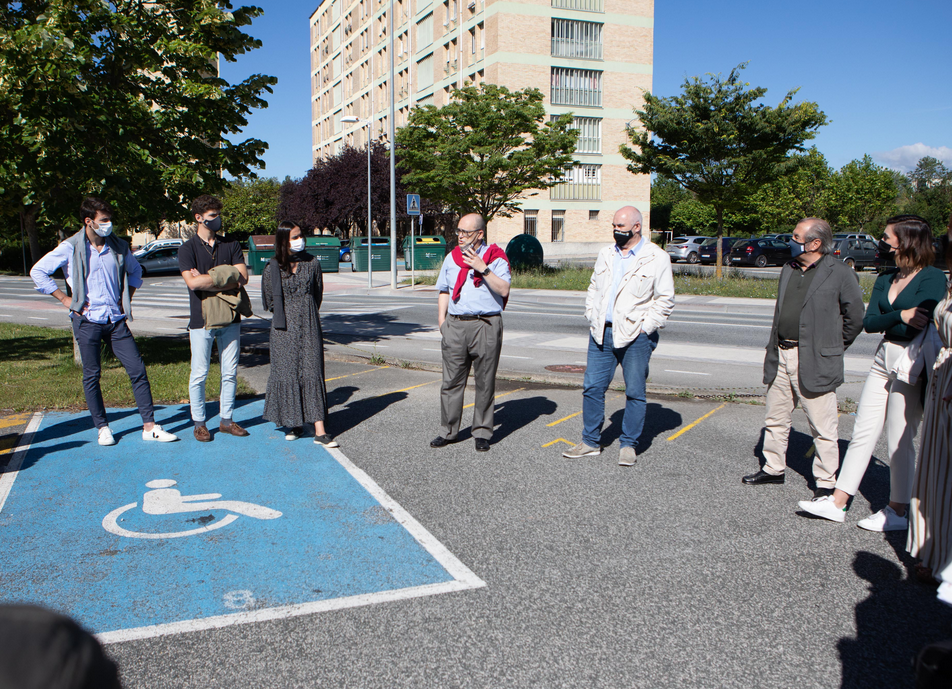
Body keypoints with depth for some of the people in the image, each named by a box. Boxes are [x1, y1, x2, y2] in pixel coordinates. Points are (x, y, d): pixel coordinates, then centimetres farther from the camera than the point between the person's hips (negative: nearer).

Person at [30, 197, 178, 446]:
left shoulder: (119, 247, 6)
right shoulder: (71, 248, -5)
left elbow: (135, 270, 24)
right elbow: (38, 272, -2)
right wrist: (65, 299, -5)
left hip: (116, 320, 3)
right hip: (87, 321, -3)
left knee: (137, 370, -2)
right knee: (92, 375, 5)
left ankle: (149, 426, 4)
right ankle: (102, 427, 18)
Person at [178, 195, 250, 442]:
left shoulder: (231, 245, 9)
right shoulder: (187, 249, 0)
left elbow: (243, 277, -3)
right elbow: (192, 282, -14)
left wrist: (208, 280, -12)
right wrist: (225, 277, -9)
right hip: (201, 319, -3)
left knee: (230, 372, 8)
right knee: (199, 374, 2)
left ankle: (226, 420, 19)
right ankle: (199, 423, 14)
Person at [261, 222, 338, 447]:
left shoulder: (312, 263, 3)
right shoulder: (273, 268, -3)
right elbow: (269, 301, 8)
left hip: (309, 326, 1)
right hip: (284, 328, -1)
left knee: (313, 373, -3)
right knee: (287, 373, 4)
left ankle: (319, 431, -6)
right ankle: (291, 424, 20)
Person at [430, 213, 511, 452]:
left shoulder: (495, 257, 0)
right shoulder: (452, 258, 14)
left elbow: (503, 290, -11)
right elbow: (443, 291, 20)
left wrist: (483, 268, -18)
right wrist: (441, 321, 11)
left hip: (486, 325, -3)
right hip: (455, 325, 4)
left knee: (485, 383, 3)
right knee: (452, 381, 5)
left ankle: (482, 433, 15)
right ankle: (448, 432, 16)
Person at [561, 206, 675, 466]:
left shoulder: (657, 258, -3)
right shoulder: (606, 254, 13)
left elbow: (665, 299, -4)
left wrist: (645, 327, -9)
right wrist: (591, 316, 9)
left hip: (635, 337, -5)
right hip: (602, 333, 5)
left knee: (634, 392, 3)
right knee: (592, 387, 5)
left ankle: (629, 444, 16)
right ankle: (590, 442, 18)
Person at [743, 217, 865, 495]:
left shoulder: (840, 273, -8)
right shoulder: (788, 270, 14)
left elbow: (855, 318, -2)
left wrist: (831, 347, 4)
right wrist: (774, 350, 15)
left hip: (815, 362, -7)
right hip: (781, 357, 7)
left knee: (823, 429, 0)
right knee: (776, 419, 16)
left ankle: (825, 483, 11)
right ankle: (773, 468, 30)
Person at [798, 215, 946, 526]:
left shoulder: (932, 278, -9)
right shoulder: (885, 279, 12)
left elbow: (918, 323, -20)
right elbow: (868, 322, 1)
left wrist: (884, 321, -7)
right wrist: (899, 316, -15)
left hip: (911, 364, -7)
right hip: (884, 359, 7)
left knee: (899, 442, 1)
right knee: (863, 432, 8)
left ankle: (897, 511, 16)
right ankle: (837, 502, 14)